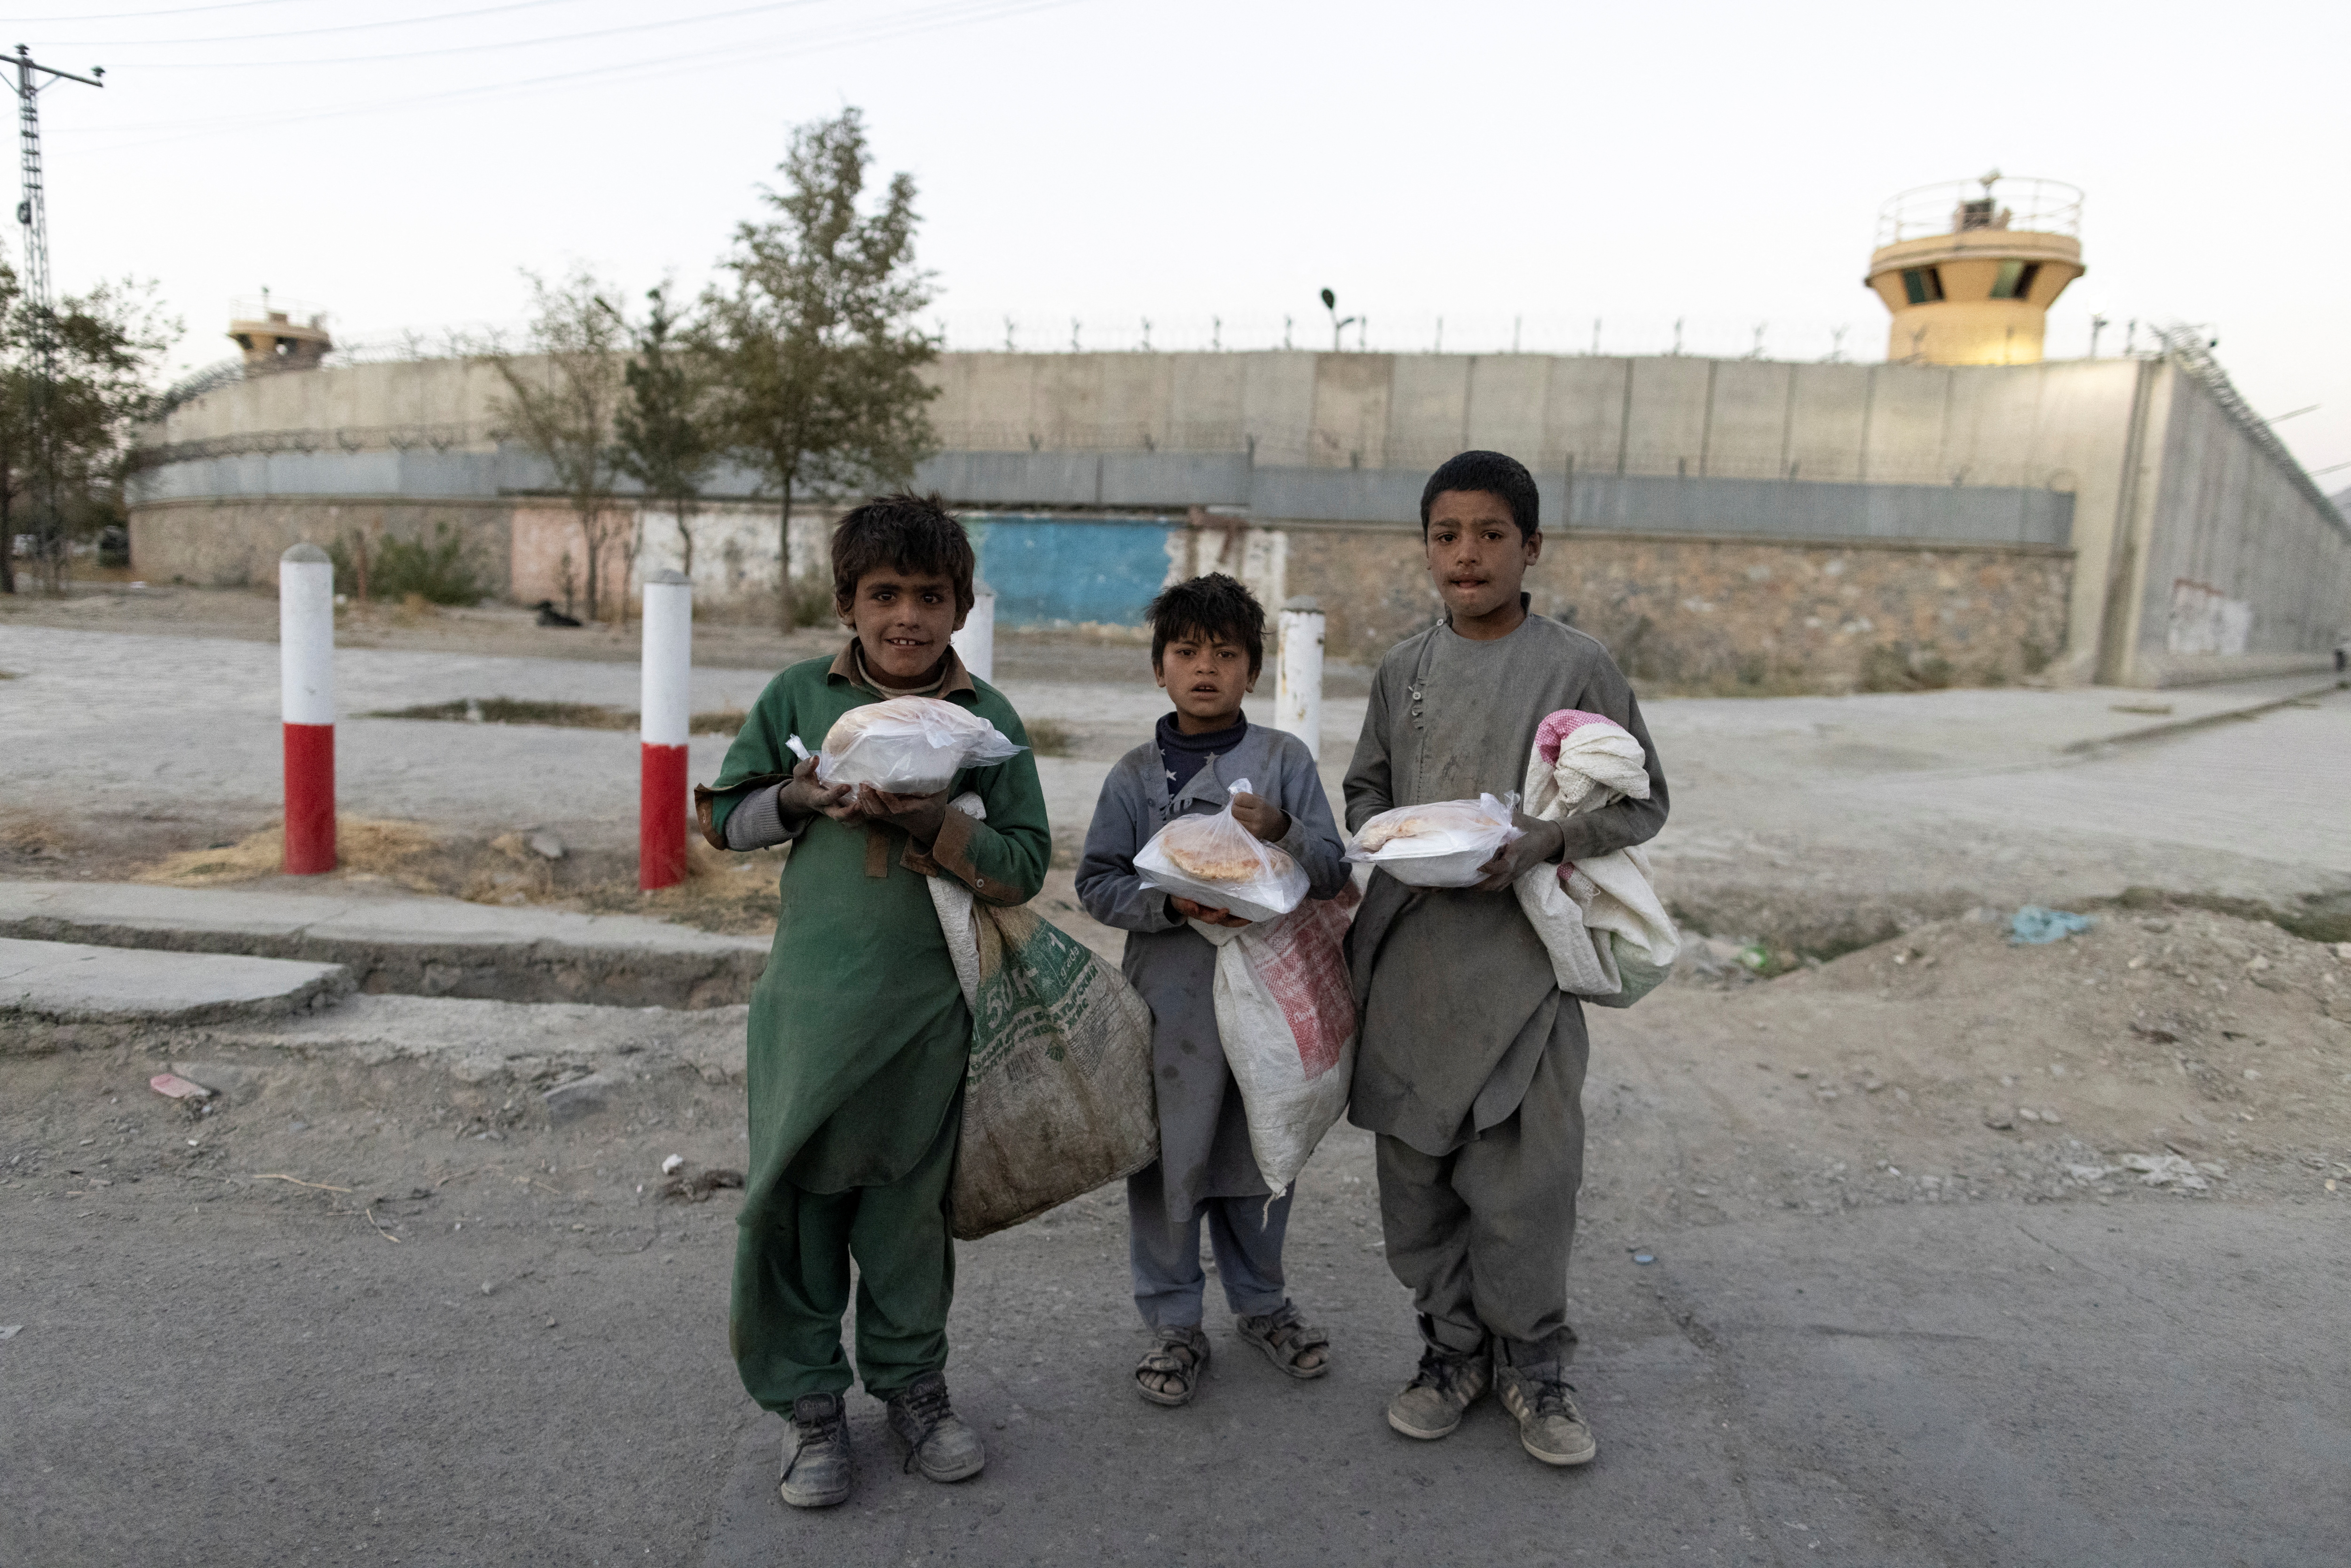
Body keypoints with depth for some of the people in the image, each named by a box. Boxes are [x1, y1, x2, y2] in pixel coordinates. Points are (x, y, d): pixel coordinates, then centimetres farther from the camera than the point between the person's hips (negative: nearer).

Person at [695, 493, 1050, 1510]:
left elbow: (1024, 866, -4)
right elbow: (722, 816, 8)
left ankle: (912, 1381, 37)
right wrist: (798, 798, -12)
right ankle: (810, 1400, 29)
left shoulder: (987, 718, -2)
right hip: (808, 1001, 0)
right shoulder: (798, 696, 1)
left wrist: (933, 821, -20)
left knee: (910, 1204, 15)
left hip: (927, 1009, 0)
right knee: (795, 1202, 8)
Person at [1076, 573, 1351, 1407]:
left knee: (1260, 1157, 16)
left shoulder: (1284, 759, 0)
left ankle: (1261, 1304, 38)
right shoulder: (1136, 773, 0)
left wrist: (1283, 831, -22)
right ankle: (1173, 1325, 26)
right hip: (1170, 1000, -1)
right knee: (1168, 1164, 7)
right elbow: (1098, 883, -1)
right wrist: (1172, 904, -18)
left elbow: (1333, 872, -2)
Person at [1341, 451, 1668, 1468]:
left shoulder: (1577, 668, -1)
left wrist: (1545, 840, -15)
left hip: (1521, 960, -3)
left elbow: (1642, 803, 2)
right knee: (1417, 1172, 10)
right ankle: (1452, 1347, 31)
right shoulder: (1404, 670, 9)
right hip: (1407, 959, 3)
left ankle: (1531, 1363, 25)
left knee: (1524, 1176, 1)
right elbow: (1366, 788, 18)